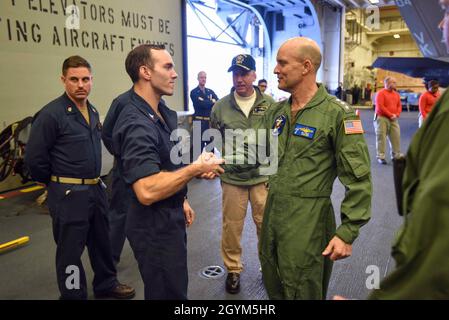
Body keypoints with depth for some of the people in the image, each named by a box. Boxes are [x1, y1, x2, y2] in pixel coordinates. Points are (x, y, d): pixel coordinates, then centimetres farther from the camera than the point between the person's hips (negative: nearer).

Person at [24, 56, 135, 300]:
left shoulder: (93, 111, 8)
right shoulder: (51, 114, -16)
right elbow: (34, 158, -15)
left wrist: (94, 180, 16)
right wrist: (55, 182, -3)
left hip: (96, 189, 8)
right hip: (69, 194, -7)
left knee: (102, 241, 20)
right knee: (70, 249, 8)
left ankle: (106, 284, 40)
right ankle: (73, 295, 27)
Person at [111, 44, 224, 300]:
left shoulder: (163, 112, 6)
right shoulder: (136, 124, -26)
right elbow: (147, 191, -36)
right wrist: (197, 168, -25)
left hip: (171, 217, 10)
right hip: (154, 226, -9)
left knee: (174, 287, 26)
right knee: (169, 293, 10)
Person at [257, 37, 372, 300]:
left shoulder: (337, 114, -13)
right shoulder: (276, 112, 7)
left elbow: (359, 179, -14)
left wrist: (348, 233, -16)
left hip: (308, 222, -6)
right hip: (271, 214, 6)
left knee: (302, 292, 11)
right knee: (273, 288, 22)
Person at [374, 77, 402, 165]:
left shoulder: (396, 94, 15)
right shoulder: (381, 93, -6)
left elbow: (399, 106, 14)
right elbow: (380, 106, -15)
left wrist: (396, 114, -5)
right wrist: (390, 115, -14)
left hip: (393, 119, 6)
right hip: (382, 118, -6)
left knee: (396, 137, 4)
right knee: (381, 137, -5)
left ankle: (396, 155, 14)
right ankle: (380, 156, -1)